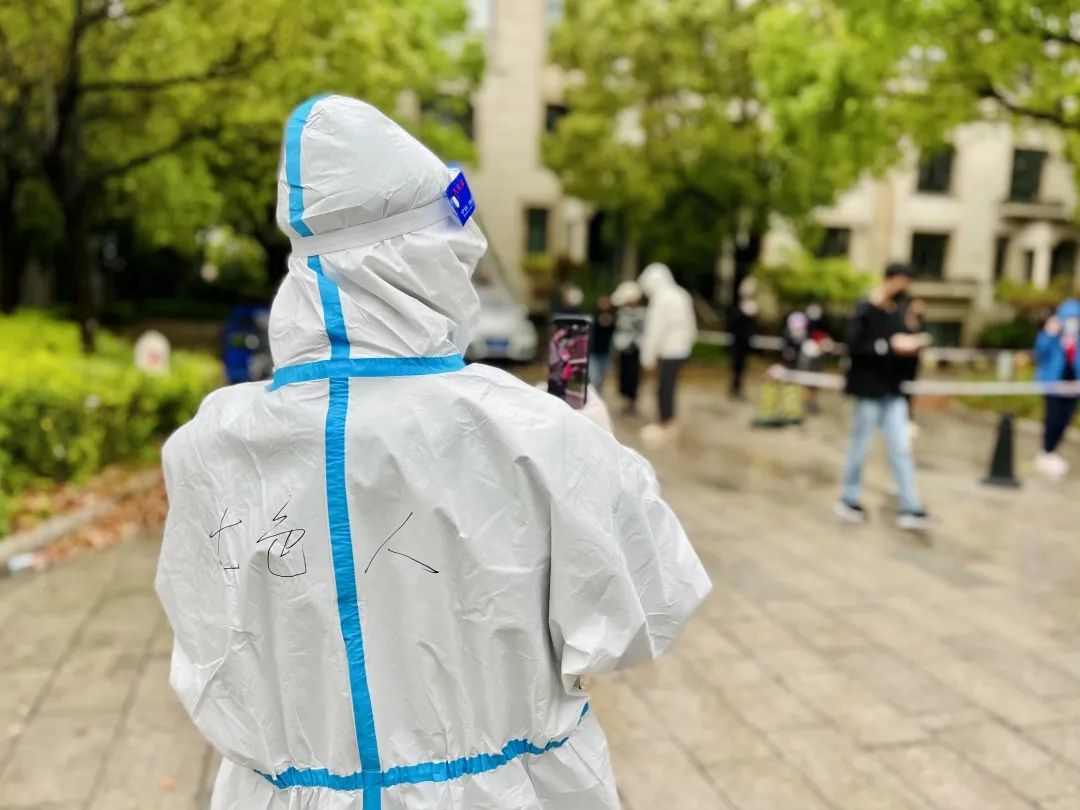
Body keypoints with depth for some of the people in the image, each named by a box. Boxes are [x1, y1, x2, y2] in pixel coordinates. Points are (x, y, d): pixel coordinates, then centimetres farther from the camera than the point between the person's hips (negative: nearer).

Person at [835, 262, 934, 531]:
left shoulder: (898, 312, 10)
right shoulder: (865, 310, -11)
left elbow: (899, 347, 17)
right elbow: (854, 348, -20)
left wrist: (913, 344, -3)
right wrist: (890, 345, -24)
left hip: (893, 392, 7)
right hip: (869, 390, -7)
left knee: (901, 450, 4)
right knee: (860, 448, 4)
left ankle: (910, 509, 7)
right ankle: (849, 500, 20)